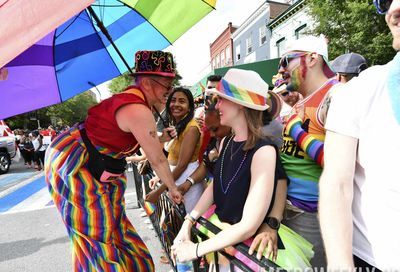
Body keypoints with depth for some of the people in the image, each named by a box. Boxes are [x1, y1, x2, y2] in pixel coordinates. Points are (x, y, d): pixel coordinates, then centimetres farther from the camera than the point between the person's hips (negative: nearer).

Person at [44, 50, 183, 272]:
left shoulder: (132, 99, 3)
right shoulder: (139, 111, -28)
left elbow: (134, 143, 11)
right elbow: (157, 160, -20)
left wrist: (161, 139, -3)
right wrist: (172, 188, -6)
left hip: (91, 164, 10)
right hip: (71, 162, -10)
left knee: (110, 222, 17)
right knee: (96, 231, 2)